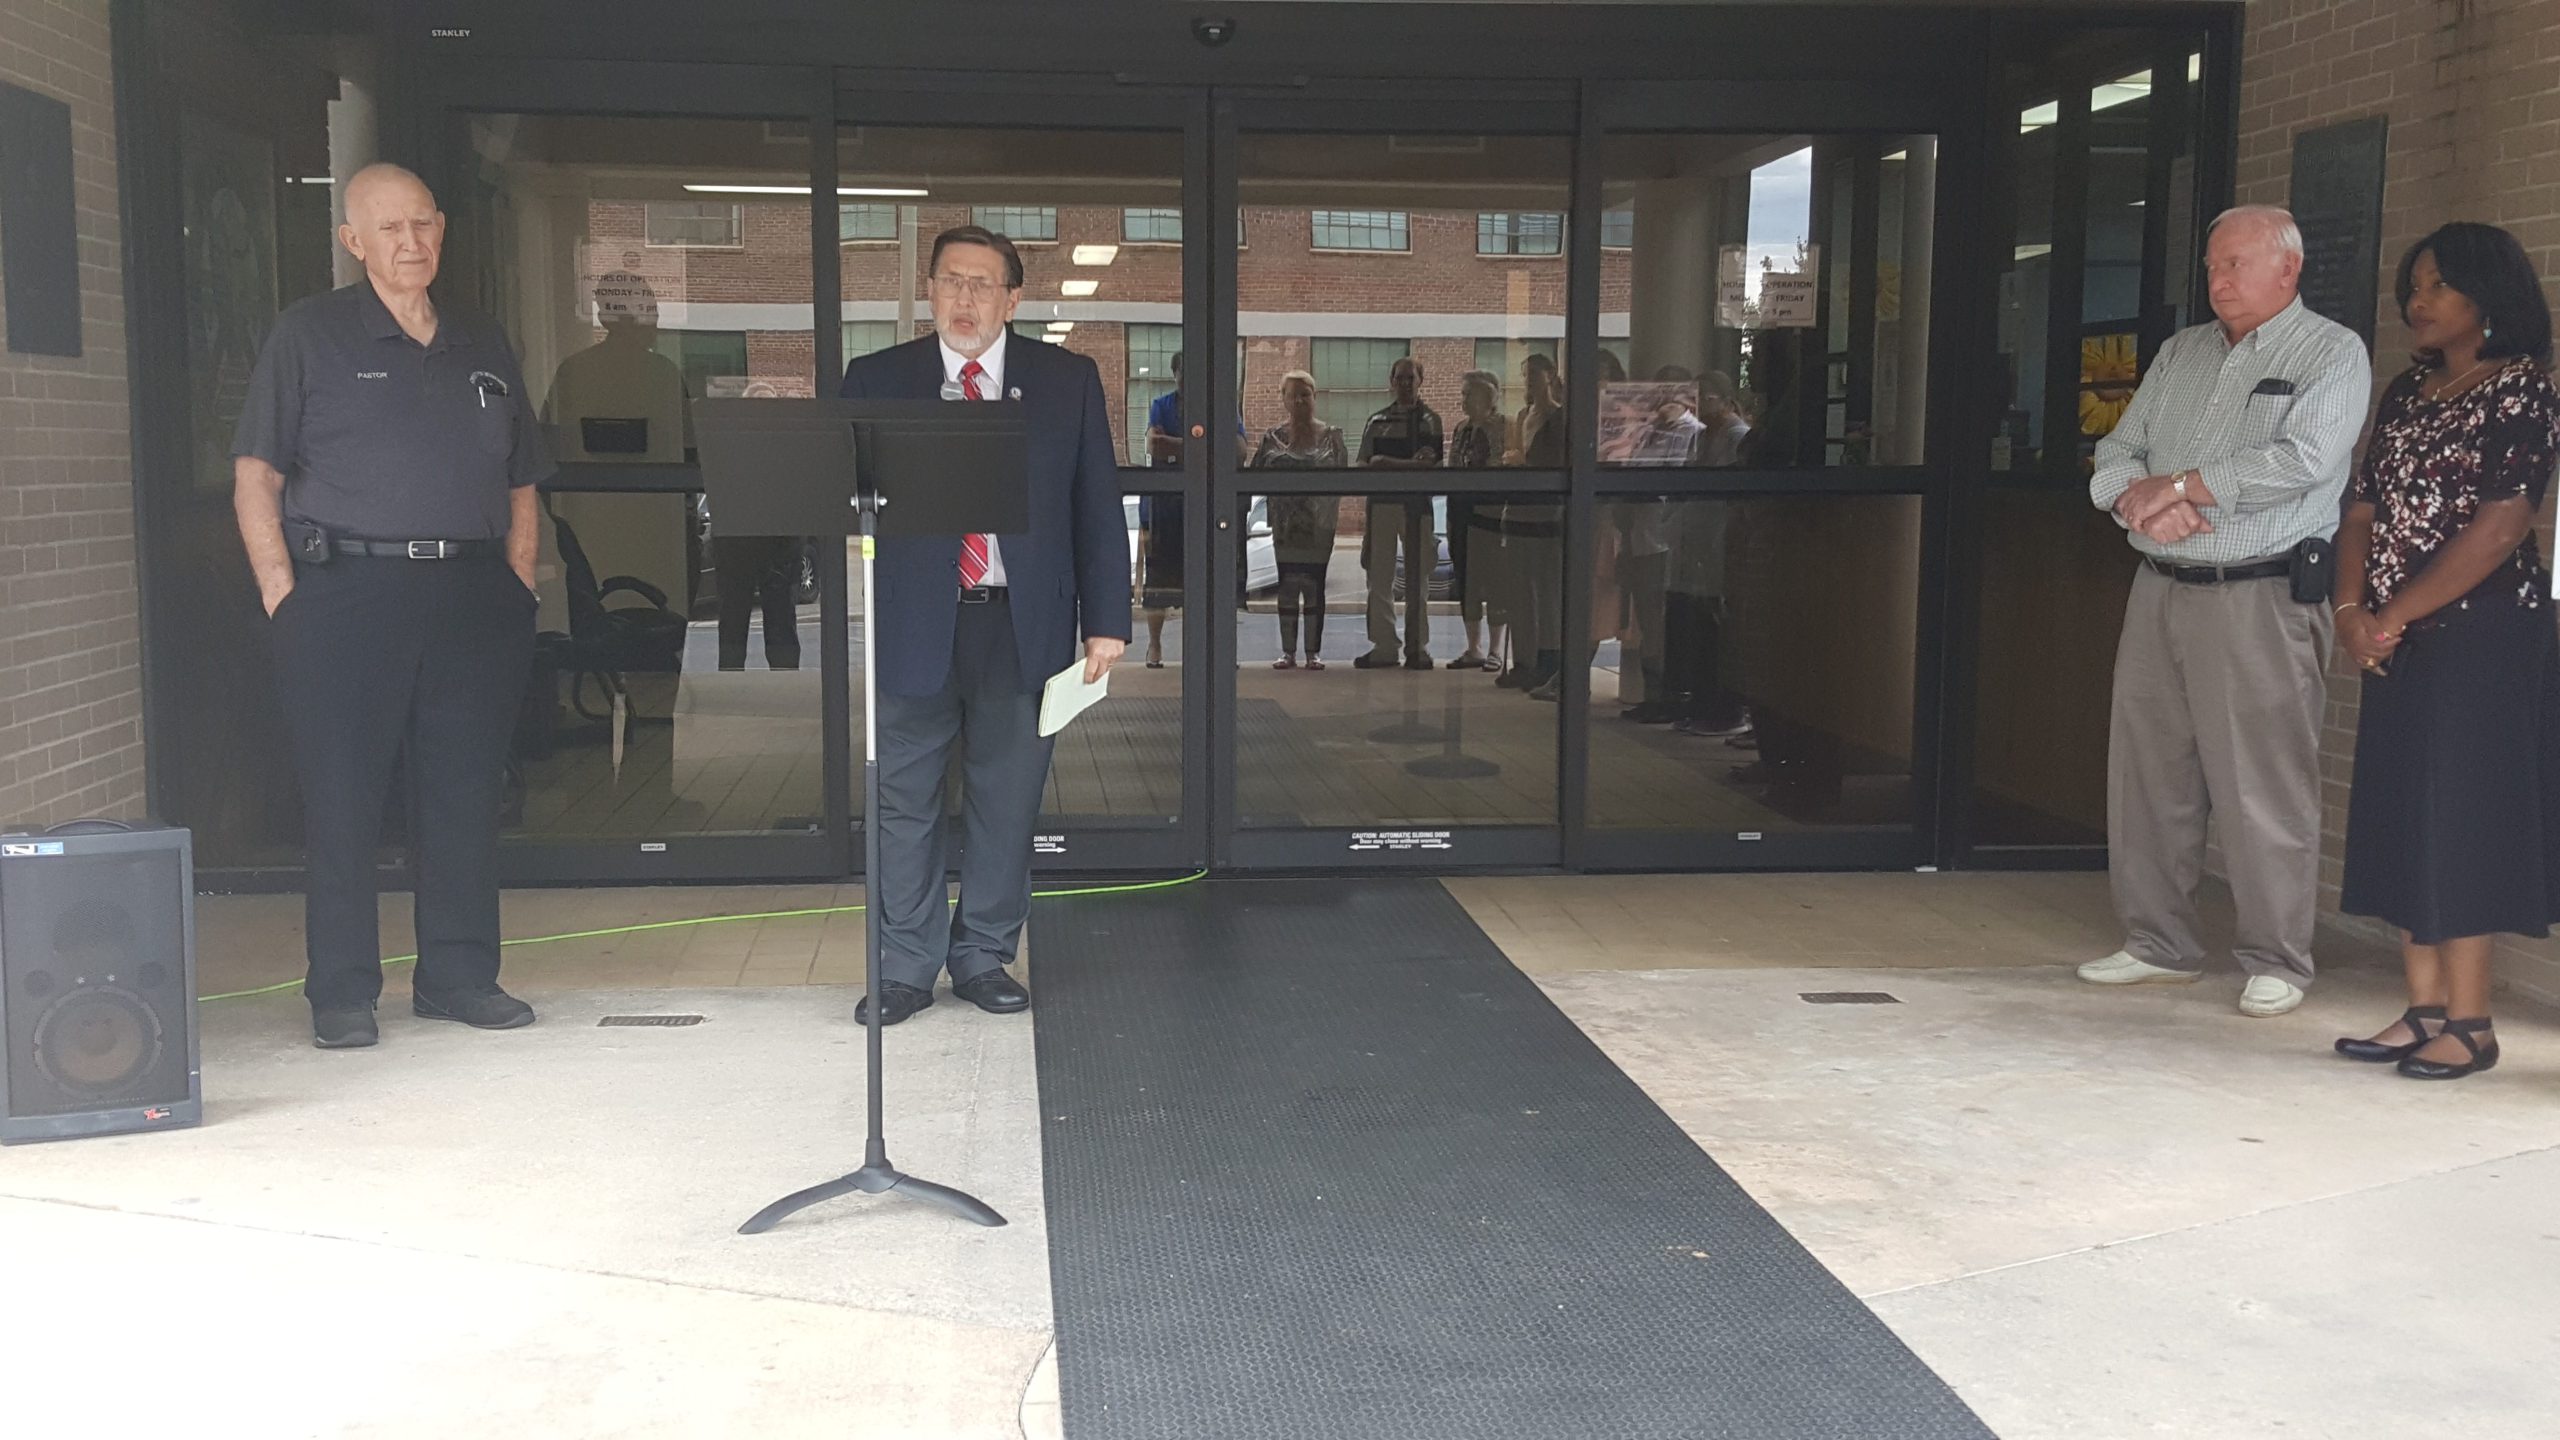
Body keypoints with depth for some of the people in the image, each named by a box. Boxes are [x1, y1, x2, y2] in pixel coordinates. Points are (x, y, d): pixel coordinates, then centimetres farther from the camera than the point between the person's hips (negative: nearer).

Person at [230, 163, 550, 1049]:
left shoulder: (483, 349, 17)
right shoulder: (309, 335, 5)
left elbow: (522, 488, 19)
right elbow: (256, 477, -1)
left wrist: (518, 590, 7)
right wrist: (282, 594, -11)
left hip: (471, 595, 4)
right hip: (346, 591, -4)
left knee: (467, 792, 6)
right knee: (343, 796, -1)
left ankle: (459, 975, 16)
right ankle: (342, 993, 7)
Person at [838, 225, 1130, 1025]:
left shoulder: (1067, 381, 6)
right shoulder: (876, 380, 5)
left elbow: (1098, 507, 5)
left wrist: (1106, 620, 1)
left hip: (1024, 627, 0)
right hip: (914, 625, 0)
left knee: (1005, 803, 8)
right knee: (904, 803, 4)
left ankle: (983, 957, 22)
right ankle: (905, 967, 16)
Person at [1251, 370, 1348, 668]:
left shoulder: (1331, 435, 3)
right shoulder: (1274, 437, 5)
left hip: (1319, 524, -1)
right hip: (1285, 525, 1)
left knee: (1314, 587, 2)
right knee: (1287, 586, 3)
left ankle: (1314, 652, 8)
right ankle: (1288, 652, 8)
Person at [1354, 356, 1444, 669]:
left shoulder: (1430, 420, 4)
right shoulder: (1377, 421, 14)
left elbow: (1432, 463, -9)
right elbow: (1364, 464, 7)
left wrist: (1387, 463, -11)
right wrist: (1409, 465, -9)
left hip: (1416, 505, -3)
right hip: (1381, 503, 3)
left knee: (1417, 579, 0)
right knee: (1379, 578, 3)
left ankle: (1417, 647, 6)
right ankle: (1383, 647, 8)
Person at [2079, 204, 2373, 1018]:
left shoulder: (2332, 354, 0)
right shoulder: (2182, 353, 18)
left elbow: (2301, 462, -16)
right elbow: (2117, 453, 12)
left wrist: (2178, 484, -12)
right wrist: (2138, 501, -11)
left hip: (2260, 599, -6)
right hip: (2160, 587, 6)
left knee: (2263, 788, -4)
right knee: (2146, 773, 8)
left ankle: (2276, 962, 7)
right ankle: (2160, 944, 20)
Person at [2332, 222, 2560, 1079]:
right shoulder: (2406, 396, 15)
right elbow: (2366, 508, 10)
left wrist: (2394, 617, -16)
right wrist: (2352, 609, -6)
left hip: (2483, 634, -7)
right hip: (2402, 645, 7)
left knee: (2458, 815, -7)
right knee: (2403, 817, 7)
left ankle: (2470, 1023, 0)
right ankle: (2425, 1009, 14)